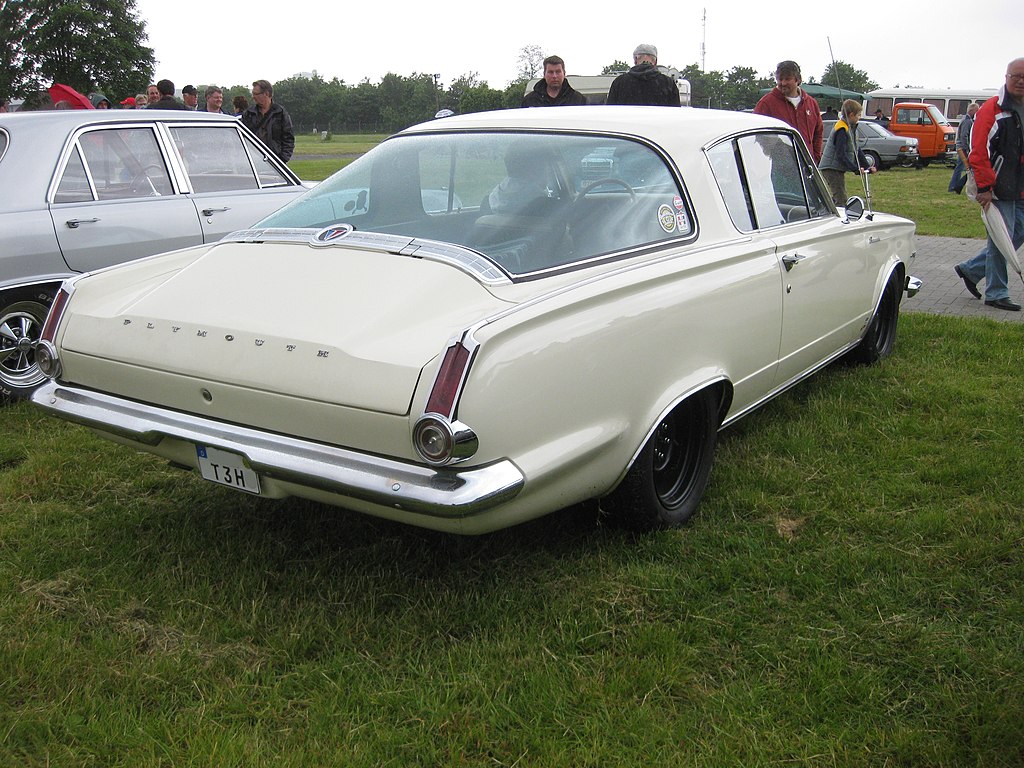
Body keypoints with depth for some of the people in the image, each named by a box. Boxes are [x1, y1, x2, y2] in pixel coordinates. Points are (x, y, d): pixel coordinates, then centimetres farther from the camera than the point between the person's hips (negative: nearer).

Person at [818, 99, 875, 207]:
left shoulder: (851, 128, 15)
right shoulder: (841, 130, -18)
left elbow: (855, 150, 17)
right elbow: (841, 154, -24)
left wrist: (868, 166, 9)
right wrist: (856, 169, -27)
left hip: (837, 169, 11)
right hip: (832, 168, -11)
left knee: (837, 198, 16)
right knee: (841, 199, -14)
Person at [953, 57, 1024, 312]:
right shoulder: (991, 110, -10)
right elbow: (978, 152, -15)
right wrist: (984, 187, -18)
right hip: (999, 189, -7)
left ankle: (970, 269, 25)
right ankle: (996, 294, 10)